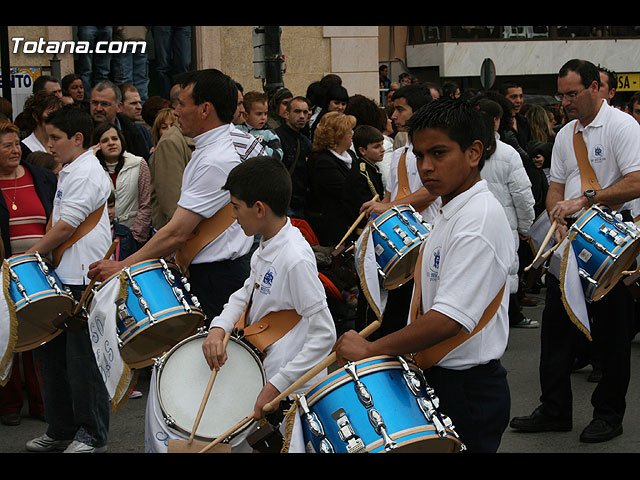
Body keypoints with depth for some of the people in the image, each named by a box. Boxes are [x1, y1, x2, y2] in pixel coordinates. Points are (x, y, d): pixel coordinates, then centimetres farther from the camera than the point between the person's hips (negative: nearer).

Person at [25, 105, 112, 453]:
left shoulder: (86, 172, -13)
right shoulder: (70, 171, 18)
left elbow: (65, 226, -17)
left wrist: (30, 256, -9)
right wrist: (39, 256, 14)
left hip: (84, 279, -10)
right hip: (65, 277, 10)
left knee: (81, 358, -3)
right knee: (51, 352, 12)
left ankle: (93, 436, 7)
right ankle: (61, 430, 22)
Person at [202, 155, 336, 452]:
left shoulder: (295, 258, -24)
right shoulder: (265, 248, 4)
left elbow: (324, 335, -24)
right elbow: (246, 294, 17)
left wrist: (277, 386, -24)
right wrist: (218, 329, -4)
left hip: (293, 391, -9)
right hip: (264, 375, 9)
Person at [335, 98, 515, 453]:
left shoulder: (480, 218, -21)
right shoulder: (449, 211, 10)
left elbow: (451, 318, -28)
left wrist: (370, 350, -21)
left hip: (468, 390, -9)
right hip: (439, 378, 9)